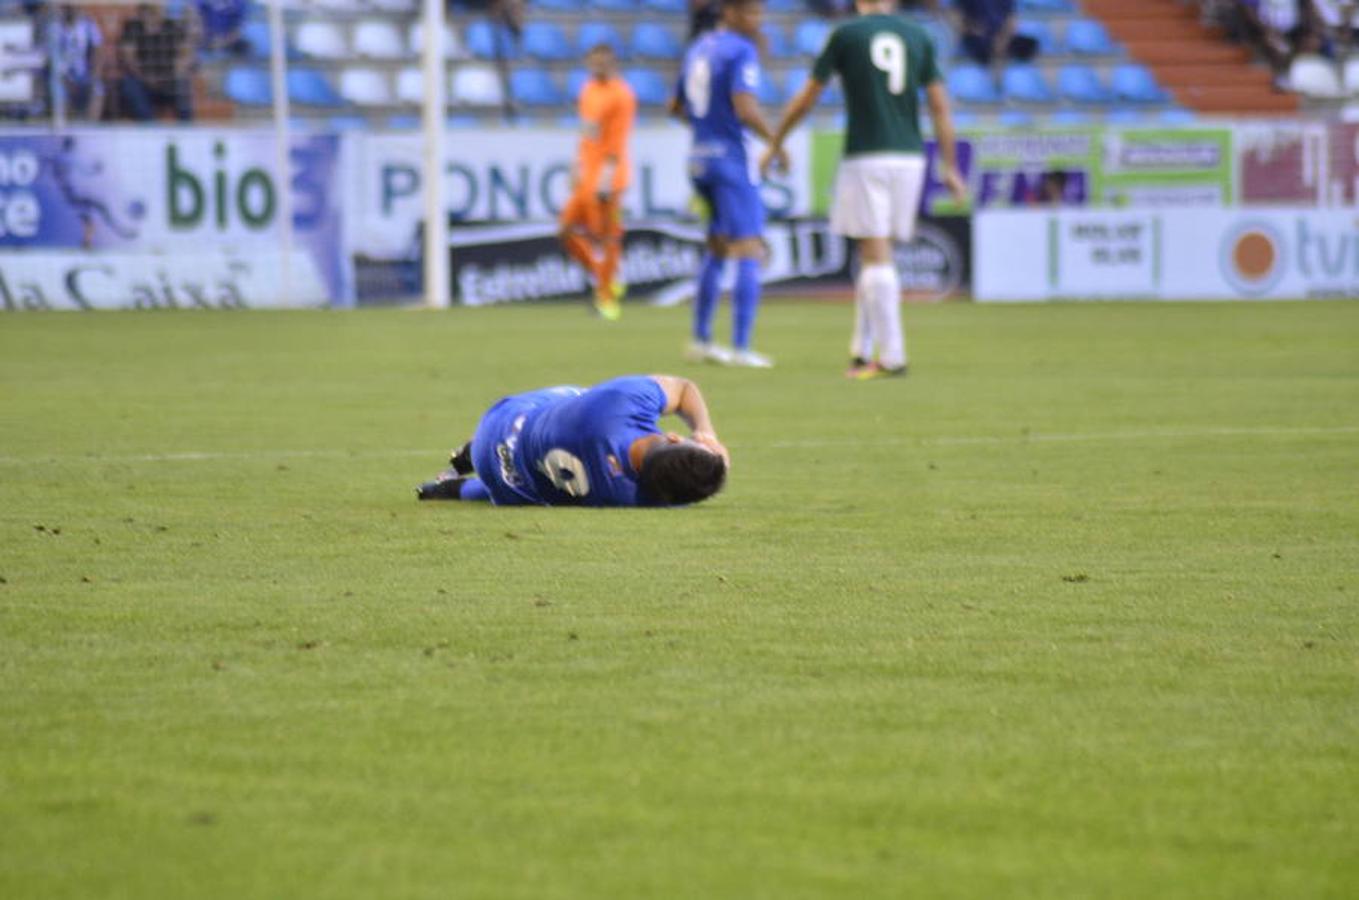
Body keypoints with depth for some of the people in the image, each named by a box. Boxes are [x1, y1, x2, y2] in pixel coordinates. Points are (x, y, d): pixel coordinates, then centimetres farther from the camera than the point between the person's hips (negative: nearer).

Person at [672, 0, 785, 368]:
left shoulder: (698, 49, 14)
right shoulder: (742, 51, -11)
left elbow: (676, 107, 22)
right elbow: (745, 109, -22)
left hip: (698, 157, 8)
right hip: (728, 156, -8)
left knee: (716, 248, 20)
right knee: (748, 251, -7)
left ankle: (701, 339, 22)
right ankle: (740, 348, -13)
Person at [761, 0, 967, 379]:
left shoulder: (846, 35, -1)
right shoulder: (918, 38, 8)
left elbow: (805, 99, 4)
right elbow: (940, 108, 7)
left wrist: (774, 145, 15)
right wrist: (949, 167, 12)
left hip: (865, 156, -4)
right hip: (910, 157, 4)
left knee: (876, 255, -3)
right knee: (873, 258, 14)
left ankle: (892, 356, -8)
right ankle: (861, 351, 17)